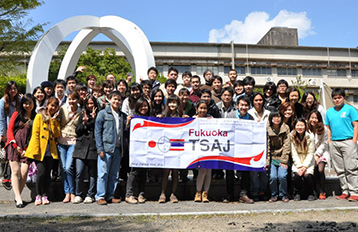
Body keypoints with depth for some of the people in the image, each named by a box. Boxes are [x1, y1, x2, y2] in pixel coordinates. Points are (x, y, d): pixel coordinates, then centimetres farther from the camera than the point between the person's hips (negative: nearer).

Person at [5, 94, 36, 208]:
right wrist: (15, 146, -3)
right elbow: (10, 130, 7)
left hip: (27, 148, 0)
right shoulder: (17, 114, 10)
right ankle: (18, 199, -7)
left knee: (24, 171, -10)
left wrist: (27, 150, -5)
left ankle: (17, 196, 6)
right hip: (14, 145, 0)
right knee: (15, 171, -7)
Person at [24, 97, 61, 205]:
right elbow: (35, 133, -3)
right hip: (40, 150, -4)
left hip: (50, 150, 4)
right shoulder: (39, 116, 4)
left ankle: (45, 196, 12)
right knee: (41, 172, -11)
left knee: (47, 173, 3)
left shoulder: (56, 120, 16)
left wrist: (53, 121, -5)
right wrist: (36, 149, -11)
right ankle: (38, 195, 5)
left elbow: (57, 135, 2)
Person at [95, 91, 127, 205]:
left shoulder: (123, 116, 14)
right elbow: (97, 131, -3)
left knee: (114, 174, 9)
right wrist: (100, 148, -9)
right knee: (103, 173, -3)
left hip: (118, 148, 5)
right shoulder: (103, 113, 1)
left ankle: (110, 196, 18)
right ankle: (100, 196, 6)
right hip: (106, 147, -4)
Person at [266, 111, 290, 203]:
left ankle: (283, 195, 8)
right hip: (272, 157, 0)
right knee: (272, 176, -15)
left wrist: (284, 160, -9)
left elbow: (286, 145, -4)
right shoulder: (267, 129, -5)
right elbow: (266, 146, -5)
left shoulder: (285, 128, -3)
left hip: (282, 157, 0)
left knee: (282, 175, -17)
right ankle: (274, 195, 9)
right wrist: (267, 161, -11)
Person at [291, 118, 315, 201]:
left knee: (307, 175, -25)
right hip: (297, 162, 1)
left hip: (308, 161, 0)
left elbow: (310, 153, -7)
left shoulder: (310, 136, -7)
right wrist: (299, 166, -16)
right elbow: (294, 154, -6)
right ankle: (297, 193, -3)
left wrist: (304, 166, -16)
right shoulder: (292, 137, -6)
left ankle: (310, 194, -1)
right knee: (297, 174, -25)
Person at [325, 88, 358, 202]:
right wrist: (329, 141, 8)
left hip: (347, 142, -5)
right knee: (340, 170, 8)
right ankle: (345, 191, 16)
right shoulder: (329, 111, 15)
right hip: (334, 143, 5)